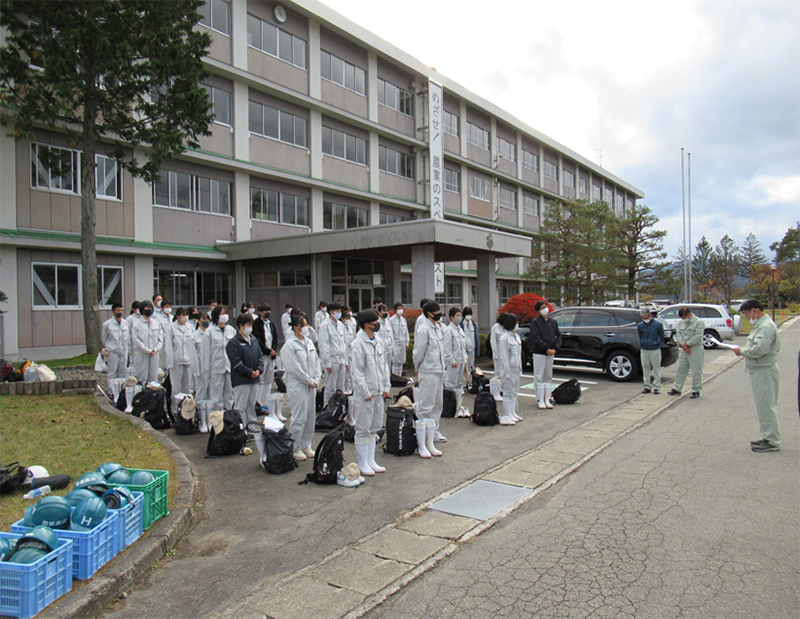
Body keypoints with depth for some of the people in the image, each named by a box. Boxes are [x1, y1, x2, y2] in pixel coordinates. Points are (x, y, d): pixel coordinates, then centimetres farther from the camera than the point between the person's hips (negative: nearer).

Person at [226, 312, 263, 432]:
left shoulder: (254, 340, 12)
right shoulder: (233, 343, -10)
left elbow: (260, 356, 14)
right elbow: (236, 362, -15)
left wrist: (258, 370, -3)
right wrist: (250, 372, -16)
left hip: (254, 379, 7)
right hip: (241, 380, -7)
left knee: (251, 406, 14)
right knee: (240, 407, -1)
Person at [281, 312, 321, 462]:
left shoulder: (309, 342, 12)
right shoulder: (289, 345, -11)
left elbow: (316, 362, 13)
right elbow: (295, 368, -15)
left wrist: (316, 380, 1)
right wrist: (309, 381, -11)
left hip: (311, 386, 7)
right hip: (297, 386, -7)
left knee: (311, 417, 11)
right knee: (299, 418, -3)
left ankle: (306, 445, 24)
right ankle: (295, 449, 9)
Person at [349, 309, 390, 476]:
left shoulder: (377, 342, 10)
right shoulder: (358, 344, -14)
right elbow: (357, 371, -15)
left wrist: (386, 387, 10)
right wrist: (365, 393, -16)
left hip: (378, 393, 8)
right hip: (365, 394, -8)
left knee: (374, 428, 14)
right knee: (363, 429, 2)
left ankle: (371, 461, 25)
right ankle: (362, 464, 13)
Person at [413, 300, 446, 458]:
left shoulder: (438, 328, 12)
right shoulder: (424, 329, -14)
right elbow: (418, 353, -11)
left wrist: (442, 370, 14)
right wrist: (418, 369, 1)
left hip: (439, 372, 9)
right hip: (428, 373, -9)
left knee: (437, 407, 13)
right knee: (425, 408, -3)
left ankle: (430, 443, 22)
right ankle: (421, 446, 7)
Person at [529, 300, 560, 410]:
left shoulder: (553, 322, 11)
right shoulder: (535, 322, -5)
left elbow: (558, 336, 11)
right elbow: (535, 338, -13)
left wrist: (555, 349, -5)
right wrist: (546, 349, -16)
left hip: (551, 353, 5)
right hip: (539, 353, -5)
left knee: (548, 377, 9)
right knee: (539, 377, -2)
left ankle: (547, 400, 15)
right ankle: (541, 400, 4)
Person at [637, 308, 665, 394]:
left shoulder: (658, 324, -4)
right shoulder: (640, 325, 3)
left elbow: (662, 337, 7)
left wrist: (659, 345, 8)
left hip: (655, 350, -3)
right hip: (644, 350, 3)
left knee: (656, 368, 2)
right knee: (645, 368, 7)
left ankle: (656, 387, 9)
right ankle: (647, 386, 15)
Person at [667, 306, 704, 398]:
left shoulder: (699, 322, -7)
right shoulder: (681, 322, 13)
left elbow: (698, 336, -15)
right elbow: (678, 333, 6)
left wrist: (687, 344, -14)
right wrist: (682, 344, -10)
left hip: (695, 350, -6)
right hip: (683, 350, 6)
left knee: (696, 371, 0)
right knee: (680, 370, 11)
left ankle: (696, 391, 9)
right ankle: (676, 388, 19)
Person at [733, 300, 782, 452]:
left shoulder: (766, 326, -18)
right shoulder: (760, 325, 15)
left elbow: (759, 350, -27)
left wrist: (742, 351, -13)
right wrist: (745, 349, 6)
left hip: (765, 372, -11)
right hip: (759, 371, 11)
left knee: (766, 407, -4)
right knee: (764, 406, 15)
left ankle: (772, 442, 2)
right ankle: (767, 438, 24)